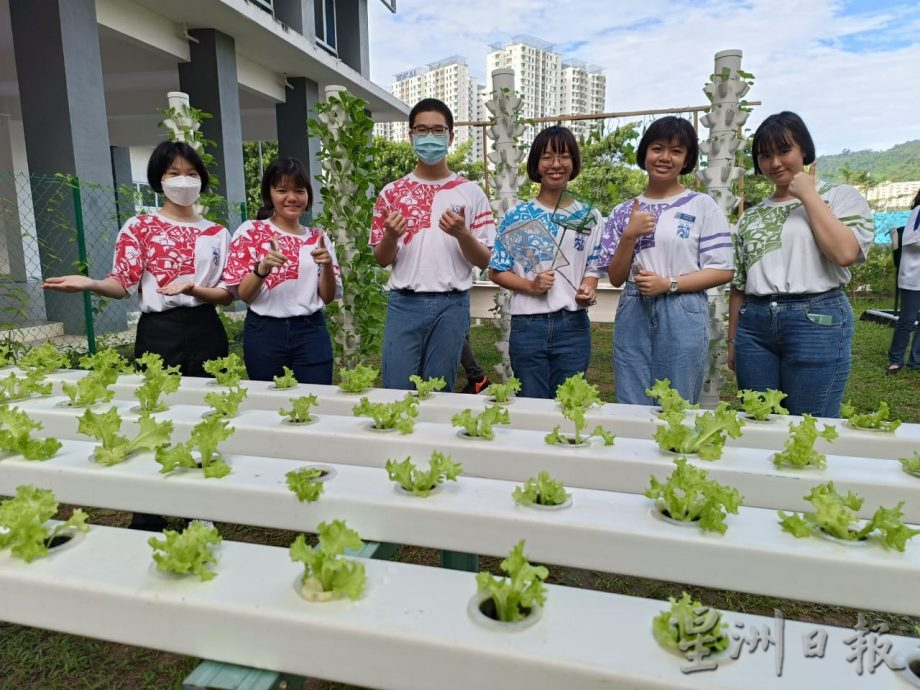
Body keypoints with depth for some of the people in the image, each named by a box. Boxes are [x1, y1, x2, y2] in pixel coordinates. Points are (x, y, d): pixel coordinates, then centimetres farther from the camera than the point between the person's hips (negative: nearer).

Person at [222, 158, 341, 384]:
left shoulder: (317, 237, 8)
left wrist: (327, 266, -14)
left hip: (311, 332, 2)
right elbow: (243, 294, -4)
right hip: (265, 332, -2)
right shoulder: (250, 231, 0)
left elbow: (328, 296, 4)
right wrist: (262, 268, -23)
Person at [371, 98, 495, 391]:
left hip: (451, 305, 0)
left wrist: (461, 234, -17)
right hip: (404, 303, 1)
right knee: (397, 390, 2)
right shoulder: (392, 192, 5)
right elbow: (382, 259, 6)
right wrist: (391, 236, -15)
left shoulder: (470, 193, 2)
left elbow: (484, 260, 1)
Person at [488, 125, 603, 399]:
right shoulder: (517, 216, 1)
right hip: (527, 325, -1)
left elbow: (592, 269, 10)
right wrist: (531, 286, -16)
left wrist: (588, 291, -12)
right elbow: (496, 271, 1)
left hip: (573, 325, 1)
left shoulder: (589, 217, 6)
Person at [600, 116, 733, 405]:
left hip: (683, 316, -2)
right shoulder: (624, 212, 9)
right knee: (631, 409, 7)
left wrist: (669, 284, -14)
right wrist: (629, 236, -8)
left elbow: (722, 270, -2)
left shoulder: (703, 206, 2)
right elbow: (616, 278, 7)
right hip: (633, 316, 2)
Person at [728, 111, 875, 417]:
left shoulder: (841, 196, 4)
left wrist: (808, 195, -7)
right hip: (754, 325, 4)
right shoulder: (751, 215, 15)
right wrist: (732, 340, 13)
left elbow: (844, 253, -15)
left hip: (817, 322, -4)